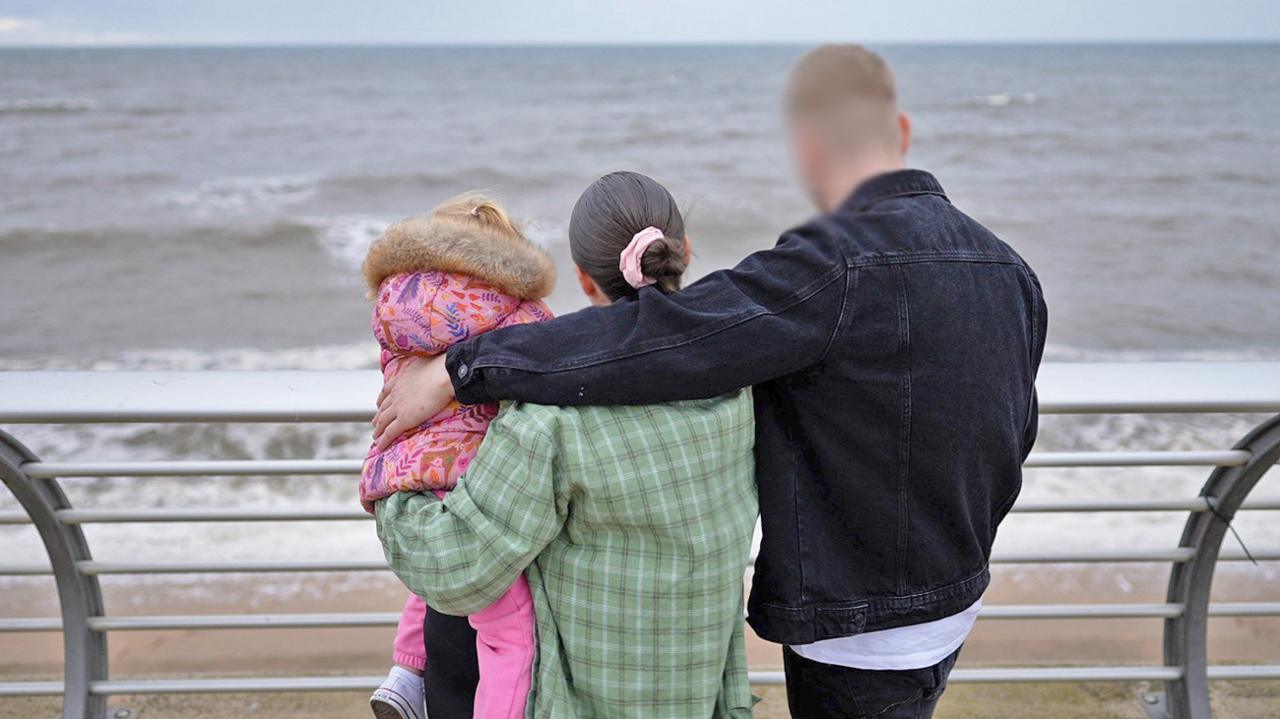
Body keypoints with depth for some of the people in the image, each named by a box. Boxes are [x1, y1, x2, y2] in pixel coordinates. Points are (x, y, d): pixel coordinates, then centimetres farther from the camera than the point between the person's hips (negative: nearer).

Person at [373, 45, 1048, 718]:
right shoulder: (1007, 268, 0)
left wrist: (458, 369, -25)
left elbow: (651, 337, -33)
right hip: (953, 606, 8)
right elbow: (1011, 441, 10)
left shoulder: (838, 266, -26)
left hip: (857, 636, -8)